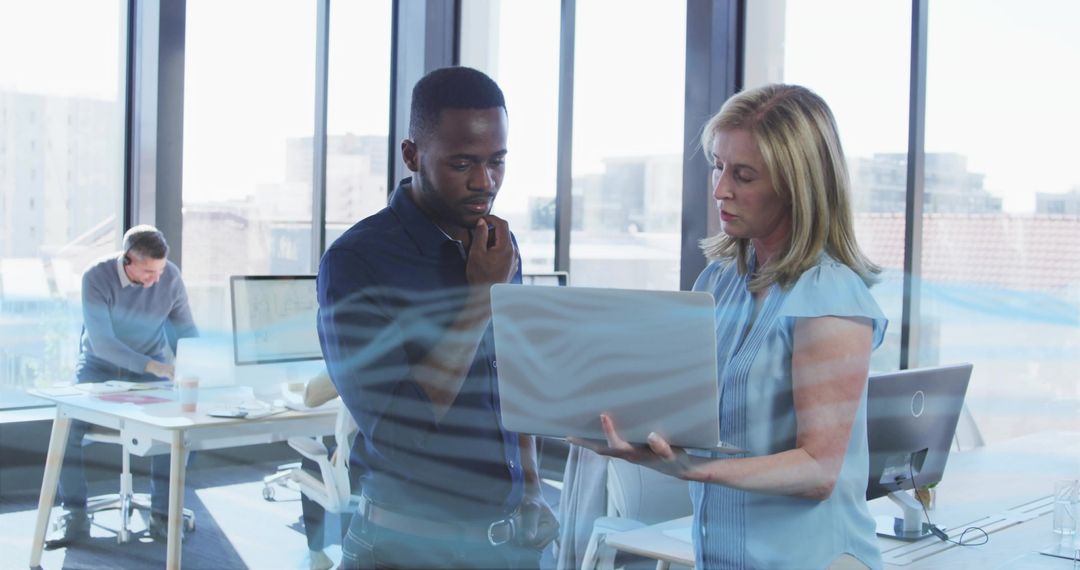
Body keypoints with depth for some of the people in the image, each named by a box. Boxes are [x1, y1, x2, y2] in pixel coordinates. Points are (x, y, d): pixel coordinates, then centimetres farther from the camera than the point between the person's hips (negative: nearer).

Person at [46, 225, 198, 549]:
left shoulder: (170, 276, -15)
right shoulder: (96, 277, -23)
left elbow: (186, 330, -4)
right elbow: (102, 343, -26)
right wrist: (153, 366, -37)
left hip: (152, 366, 1)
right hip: (100, 364, -1)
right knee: (67, 424, -24)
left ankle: (162, 515, -12)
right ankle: (74, 516, -11)